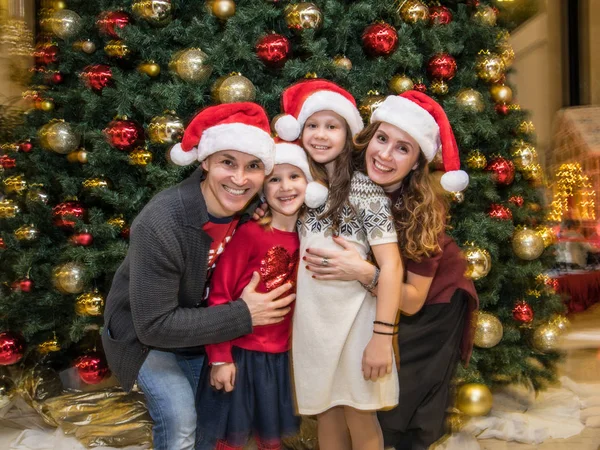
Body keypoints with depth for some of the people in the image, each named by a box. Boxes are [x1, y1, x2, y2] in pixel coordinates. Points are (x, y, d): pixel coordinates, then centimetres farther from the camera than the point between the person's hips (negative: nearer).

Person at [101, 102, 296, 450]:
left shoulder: (250, 207, -17)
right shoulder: (160, 226, -35)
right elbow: (154, 326, -31)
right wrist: (243, 315, -30)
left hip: (198, 330, 5)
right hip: (144, 334, -5)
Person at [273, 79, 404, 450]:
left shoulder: (364, 189, -12)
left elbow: (391, 265, -17)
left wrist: (382, 336, -20)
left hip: (354, 319, -5)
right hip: (312, 319, 5)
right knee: (327, 415, 18)